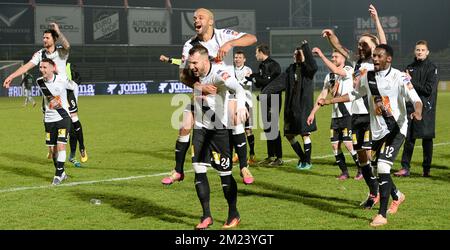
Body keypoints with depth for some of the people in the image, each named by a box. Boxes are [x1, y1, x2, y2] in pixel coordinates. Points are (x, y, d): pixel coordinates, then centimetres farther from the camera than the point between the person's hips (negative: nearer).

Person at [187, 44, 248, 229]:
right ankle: (206, 216, 9)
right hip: (200, 128, 6)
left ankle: (234, 215, 18)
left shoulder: (219, 73, -22)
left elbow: (238, 89, -40)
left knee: (225, 173, 0)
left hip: (220, 129, -6)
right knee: (199, 171, -2)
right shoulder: (194, 74, -1)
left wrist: (240, 105, -58)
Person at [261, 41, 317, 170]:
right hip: (291, 107, 7)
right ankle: (302, 158, 27)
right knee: (289, 134, 10)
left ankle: (307, 161, 11)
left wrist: (306, 48, -29)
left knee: (305, 134, -2)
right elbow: (279, 82, 3)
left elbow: (314, 67, -29)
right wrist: (265, 91, -9)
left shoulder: (307, 68, -5)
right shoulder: (291, 69, 11)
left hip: (304, 107, -6)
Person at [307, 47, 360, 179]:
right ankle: (344, 172, 14)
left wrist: (321, 55, -25)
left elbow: (336, 70, -26)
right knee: (335, 144, 2)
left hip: (347, 113, -7)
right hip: (335, 115, 7)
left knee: (348, 143, -12)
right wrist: (312, 113, 11)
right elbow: (323, 95, 15)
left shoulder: (349, 70, -5)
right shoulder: (329, 76, 15)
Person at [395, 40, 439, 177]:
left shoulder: (432, 68, -4)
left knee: (427, 140, 3)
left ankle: (426, 169, 11)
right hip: (410, 108, 5)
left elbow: (429, 89, -13)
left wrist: (411, 81, -11)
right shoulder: (410, 67, 13)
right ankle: (405, 168, 8)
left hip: (426, 108, -4)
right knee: (409, 139, 5)